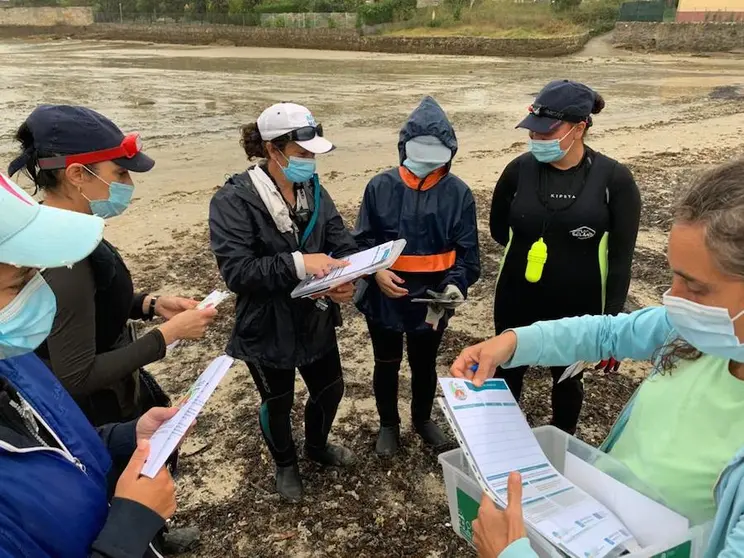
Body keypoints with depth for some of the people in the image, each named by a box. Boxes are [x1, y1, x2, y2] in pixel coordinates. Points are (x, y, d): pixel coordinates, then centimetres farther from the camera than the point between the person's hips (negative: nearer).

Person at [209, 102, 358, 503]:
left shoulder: (315, 191, -2)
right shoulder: (234, 201, -20)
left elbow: (343, 243, -6)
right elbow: (235, 271, -27)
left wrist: (346, 280, -27)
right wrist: (298, 263, -36)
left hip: (315, 317, 5)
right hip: (267, 326, -5)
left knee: (330, 387, 21)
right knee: (278, 401, 18)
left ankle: (317, 446, 54)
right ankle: (285, 464, 49)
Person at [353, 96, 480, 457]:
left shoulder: (458, 193, -8)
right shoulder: (381, 186, -10)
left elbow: (467, 251, -5)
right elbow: (362, 240, -4)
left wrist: (455, 284, -22)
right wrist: (376, 271, -22)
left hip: (431, 300, 1)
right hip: (384, 298, 0)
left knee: (424, 364, 22)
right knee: (387, 364, 18)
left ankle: (423, 419, 49)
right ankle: (388, 424, 44)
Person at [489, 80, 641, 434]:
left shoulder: (614, 179, -13)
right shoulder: (520, 169, -8)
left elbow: (621, 259, -9)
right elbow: (498, 229, 8)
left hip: (578, 308, -1)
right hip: (517, 302, 1)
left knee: (568, 379, 20)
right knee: (507, 375, 16)